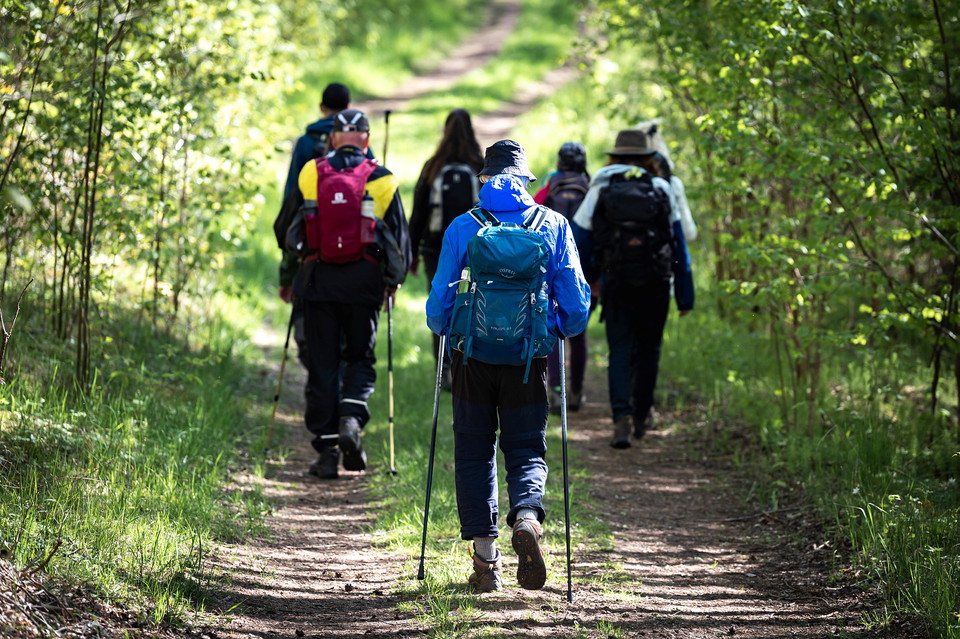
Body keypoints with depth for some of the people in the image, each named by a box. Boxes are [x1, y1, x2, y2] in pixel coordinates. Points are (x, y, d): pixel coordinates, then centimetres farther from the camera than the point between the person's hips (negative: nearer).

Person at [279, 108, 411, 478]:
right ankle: (351, 418, -12)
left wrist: (293, 271, 27)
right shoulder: (382, 180, 1)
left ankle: (327, 451, 4)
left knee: (323, 364, 6)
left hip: (318, 281, 0)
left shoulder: (310, 174, 2)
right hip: (364, 282, 0)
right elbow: (400, 236, 5)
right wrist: (394, 280, 21)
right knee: (360, 357, 15)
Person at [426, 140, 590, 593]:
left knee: (474, 453, 10)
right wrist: (562, 332, 21)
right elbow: (575, 297, 2)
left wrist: (442, 328, 22)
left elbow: (440, 298, 1)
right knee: (526, 449, 8)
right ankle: (527, 517, -22)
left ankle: (485, 558, 6)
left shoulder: (463, 228, -1)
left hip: (474, 355, 0)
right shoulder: (553, 226, 2)